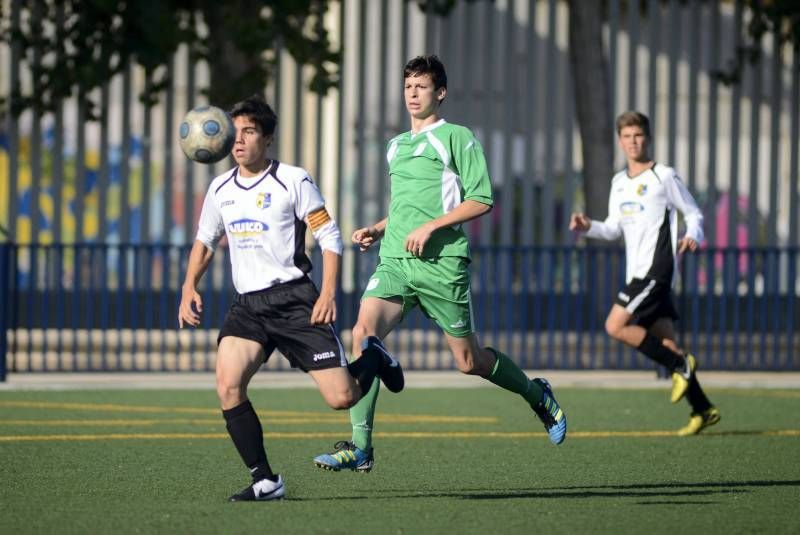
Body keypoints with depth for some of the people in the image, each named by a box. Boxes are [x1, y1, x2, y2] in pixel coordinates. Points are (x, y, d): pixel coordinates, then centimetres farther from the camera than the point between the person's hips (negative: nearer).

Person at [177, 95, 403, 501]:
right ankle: (265, 480, -12)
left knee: (341, 398, -9)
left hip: (294, 299, -4)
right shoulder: (220, 189, 11)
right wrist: (189, 288, 10)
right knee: (227, 383, -22)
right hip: (247, 305, 4)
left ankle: (372, 362, 29)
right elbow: (204, 242, 24)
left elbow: (330, 236, -3)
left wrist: (328, 293, -13)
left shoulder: (293, 181, -4)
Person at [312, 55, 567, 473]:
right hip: (394, 261, 5)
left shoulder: (456, 138, -1)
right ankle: (360, 446, -22)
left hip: (441, 263, -5)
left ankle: (537, 395, 34)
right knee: (364, 332, -20)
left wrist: (431, 226, -16)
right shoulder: (395, 146, 20)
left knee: (469, 361, 3)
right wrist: (377, 229, 14)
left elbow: (481, 200, -7)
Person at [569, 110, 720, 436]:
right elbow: (615, 229, 19)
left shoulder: (664, 176, -4)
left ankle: (680, 364, -5)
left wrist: (693, 235, -19)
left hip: (657, 270, -7)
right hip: (637, 274, 7)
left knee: (616, 327, -16)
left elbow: (693, 213, 0)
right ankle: (702, 410, 8)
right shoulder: (619, 182, 17)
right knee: (664, 343, 4)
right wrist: (589, 227, 1)